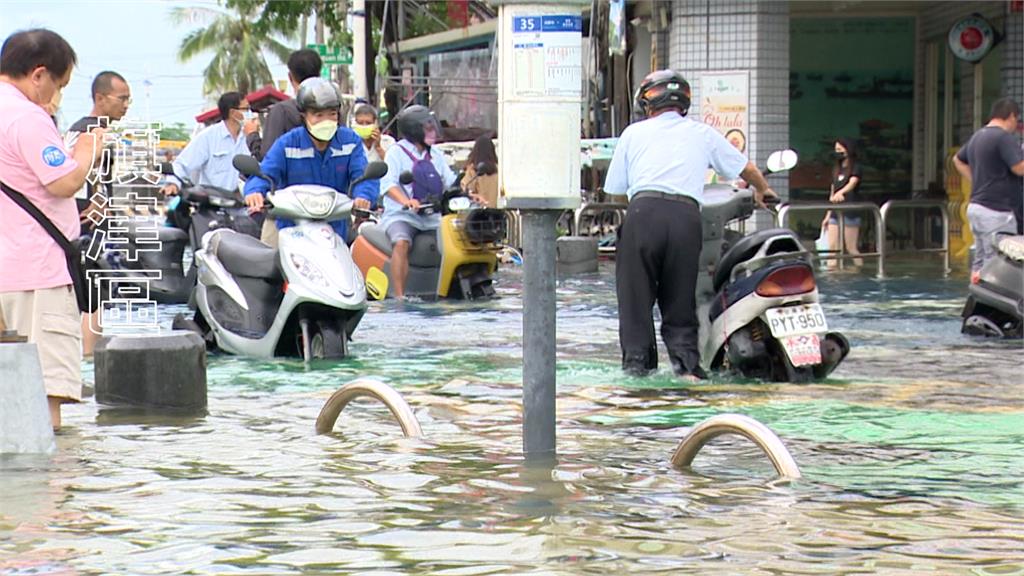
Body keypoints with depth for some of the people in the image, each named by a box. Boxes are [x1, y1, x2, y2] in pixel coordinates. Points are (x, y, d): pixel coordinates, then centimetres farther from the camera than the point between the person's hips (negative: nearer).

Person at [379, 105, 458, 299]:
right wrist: (406, 201, -33)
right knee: (401, 242, -34)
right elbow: (388, 183, -14)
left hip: (432, 217, 6)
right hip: (401, 215, -6)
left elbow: (451, 181, 17)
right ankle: (399, 296, -36)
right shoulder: (396, 152, -1)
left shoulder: (435, 156, 19)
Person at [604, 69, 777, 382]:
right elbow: (747, 168, 30)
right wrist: (762, 191, 51)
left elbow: (614, 187, 18)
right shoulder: (702, 134, 22)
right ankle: (686, 360, 0)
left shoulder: (634, 133, 19)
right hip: (686, 214, 1)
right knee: (679, 297, 10)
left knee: (635, 290, 6)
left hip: (643, 209, -1)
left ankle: (636, 359, 3)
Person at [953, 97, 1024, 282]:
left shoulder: (977, 136, 16)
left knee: (979, 263, 13)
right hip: (996, 212, -10)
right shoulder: (1004, 137, -15)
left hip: (976, 206, 10)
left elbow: (958, 160, 31)